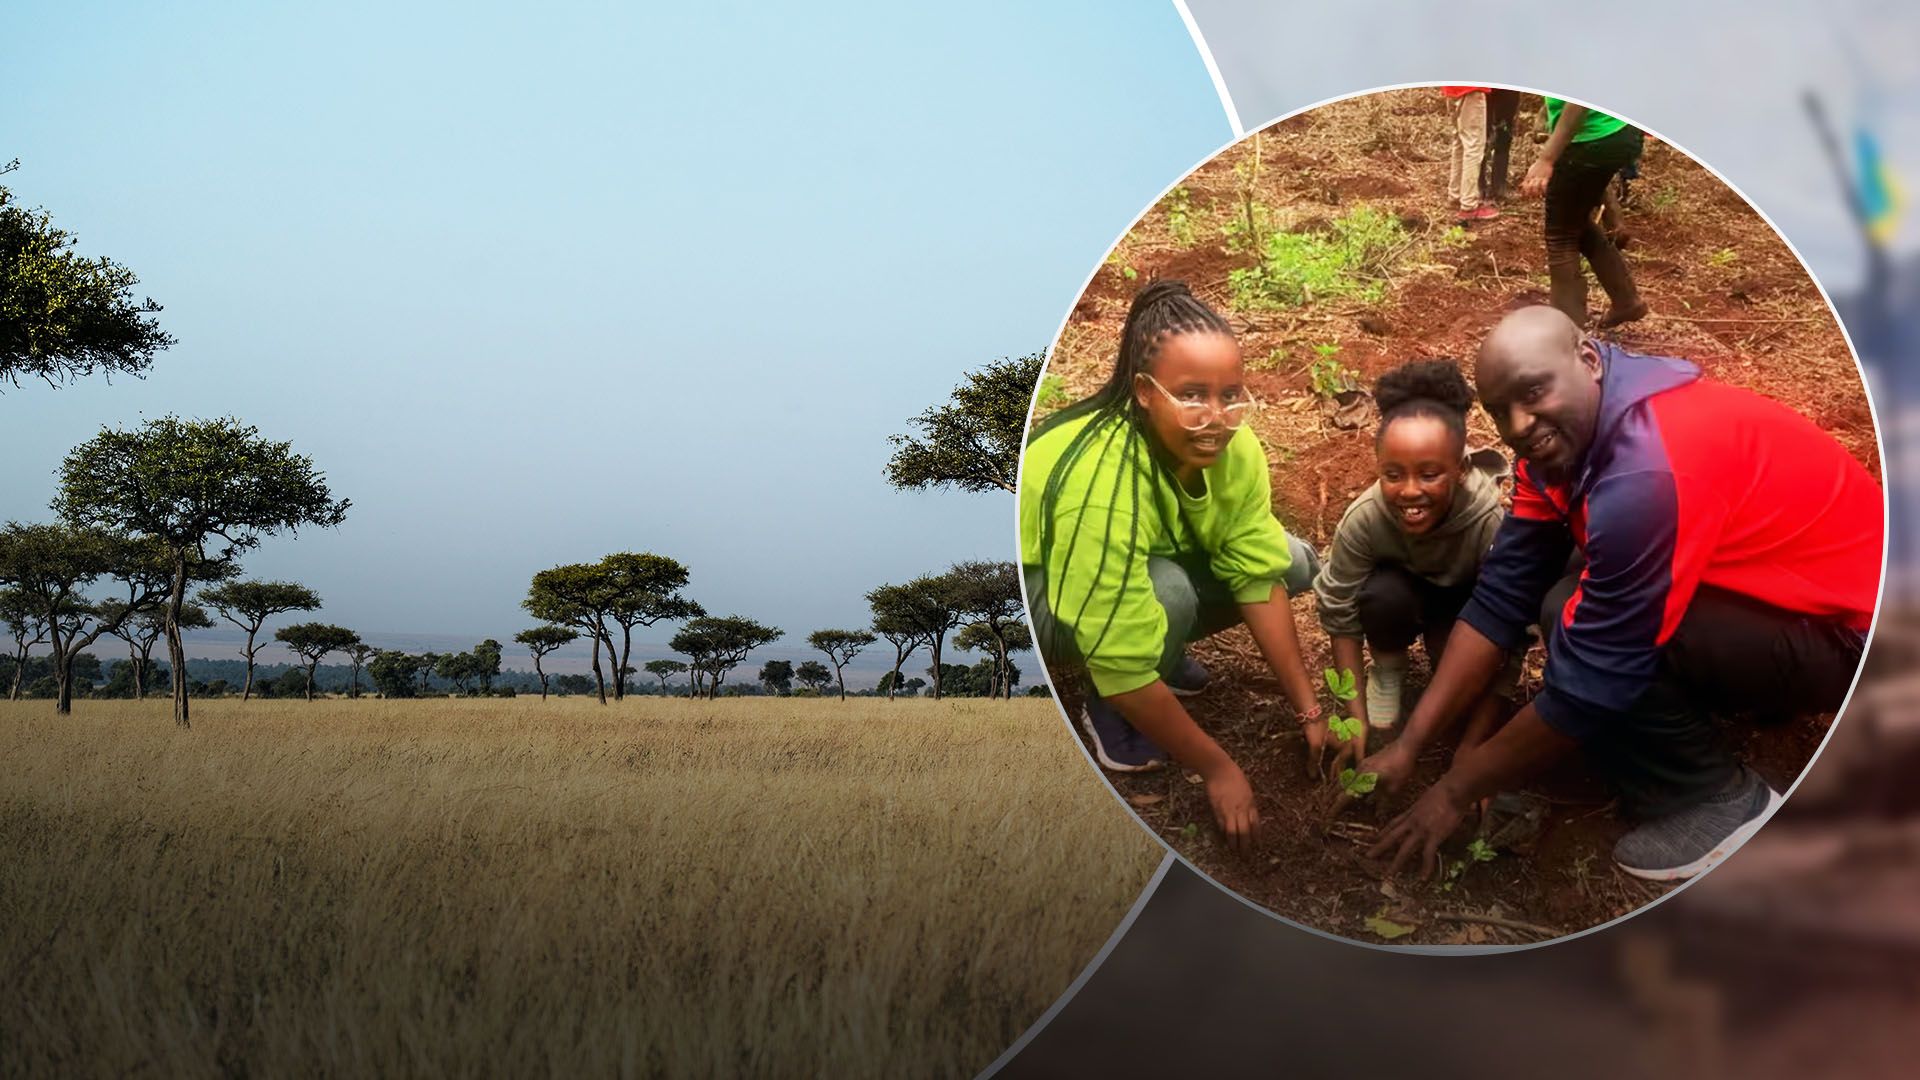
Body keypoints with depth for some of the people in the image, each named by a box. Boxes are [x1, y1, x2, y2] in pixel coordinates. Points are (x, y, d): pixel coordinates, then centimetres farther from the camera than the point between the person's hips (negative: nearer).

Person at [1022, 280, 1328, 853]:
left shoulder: (1233, 447, -21)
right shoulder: (1100, 484, -40)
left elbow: (1259, 577, -15)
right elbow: (1125, 671, -36)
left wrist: (1308, 709, -17)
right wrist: (1217, 768, -27)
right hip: (1030, 587, -6)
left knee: (1293, 562, -9)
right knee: (1169, 594, -36)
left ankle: (1159, 645, 9)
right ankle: (1108, 714, -6)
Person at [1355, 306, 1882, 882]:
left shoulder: (1647, 473, -33)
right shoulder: (1569, 432, -5)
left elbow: (1589, 683, -28)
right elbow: (1503, 594, -4)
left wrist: (1455, 791, -16)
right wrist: (1409, 744, -8)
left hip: (1844, 633, -9)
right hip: (1780, 584, 9)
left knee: (1577, 615, -23)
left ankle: (1717, 802, -4)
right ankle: (1744, 692, 14)